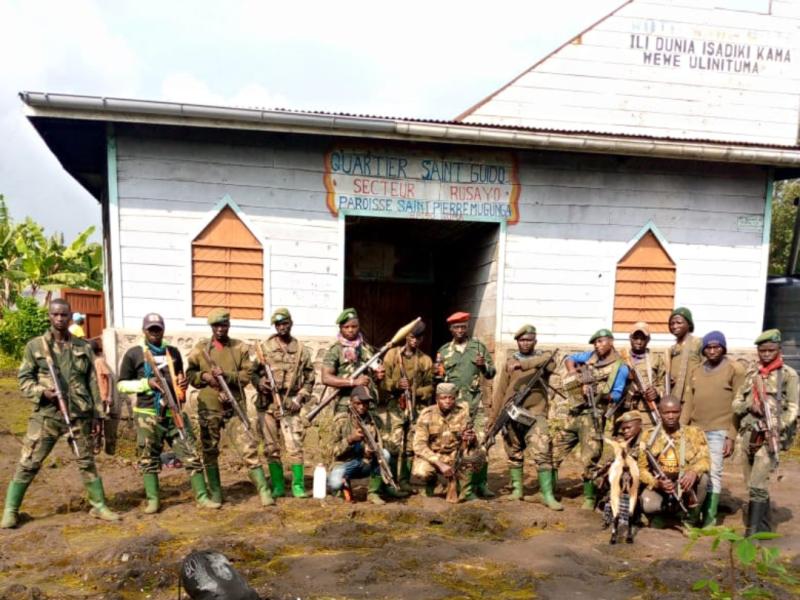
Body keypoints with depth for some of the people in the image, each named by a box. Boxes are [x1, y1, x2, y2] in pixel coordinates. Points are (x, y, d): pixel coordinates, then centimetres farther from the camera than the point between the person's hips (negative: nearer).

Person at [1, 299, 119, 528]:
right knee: (28, 463, 2)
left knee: (87, 462, 8)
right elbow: (24, 379, 3)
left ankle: (99, 506, 18)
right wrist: (42, 392, -16)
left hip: (79, 415, 2)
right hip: (46, 415, -1)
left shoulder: (83, 347, 7)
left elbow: (92, 384, 9)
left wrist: (96, 414, 5)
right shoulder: (35, 345, 2)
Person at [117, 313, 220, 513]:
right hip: (148, 415, -3)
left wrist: (184, 383, 2)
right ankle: (152, 500, 19)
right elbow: (121, 385, 2)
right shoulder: (133, 354, 1)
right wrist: (146, 383, -13)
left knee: (191, 454, -1)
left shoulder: (173, 352, 13)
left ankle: (202, 497, 5)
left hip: (175, 413, 3)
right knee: (149, 459, 5)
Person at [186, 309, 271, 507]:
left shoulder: (240, 347, 4)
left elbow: (247, 375, -1)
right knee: (209, 451, 9)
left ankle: (264, 490, -2)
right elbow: (190, 374, 8)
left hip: (236, 404, -1)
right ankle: (215, 493, 22)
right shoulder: (200, 348, 5)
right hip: (209, 407, 1)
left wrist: (226, 376, -16)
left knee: (249, 447, -6)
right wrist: (205, 376, -11)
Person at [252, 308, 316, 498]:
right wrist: (259, 383, -12)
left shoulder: (302, 350, 4)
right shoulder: (264, 347, 3)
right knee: (271, 447, 7)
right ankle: (277, 486, 18)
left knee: (295, 446, -6)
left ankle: (298, 485, 6)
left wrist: (299, 398, -2)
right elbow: (254, 372, 9)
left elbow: (309, 380, 9)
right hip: (267, 404, 1)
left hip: (290, 406, -1)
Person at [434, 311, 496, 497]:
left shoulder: (479, 346, 8)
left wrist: (484, 365, -10)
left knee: (480, 441, -4)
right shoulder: (444, 350, 9)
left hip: (475, 401, 0)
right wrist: (440, 375, -6)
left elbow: (491, 373, 10)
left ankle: (481, 484, 4)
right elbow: (437, 376, 16)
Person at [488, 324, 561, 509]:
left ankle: (548, 495, -7)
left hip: (535, 414, -3)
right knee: (514, 455, 11)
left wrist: (521, 364, -28)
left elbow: (551, 364, -22)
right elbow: (500, 391, 12)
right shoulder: (510, 361, 11)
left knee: (542, 454, -12)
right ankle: (517, 489, 25)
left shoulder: (543, 356, 5)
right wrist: (492, 418, 9)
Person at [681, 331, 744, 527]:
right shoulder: (696, 371, 13)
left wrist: (731, 436, -10)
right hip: (695, 430, 5)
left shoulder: (735, 369, -1)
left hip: (718, 431, -5)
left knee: (713, 473, -2)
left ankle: (709, 517, 7)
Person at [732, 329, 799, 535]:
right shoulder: (751, 373, 12)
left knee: (757, 485, -12)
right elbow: (736, 404, 14)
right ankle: (764, 529, 25)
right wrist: (749, 405, -8)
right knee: (752, 485, 11)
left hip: (771, 436, -5)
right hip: (748, 435, 5)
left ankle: (753, 533, -7)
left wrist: (775, 432, -15)